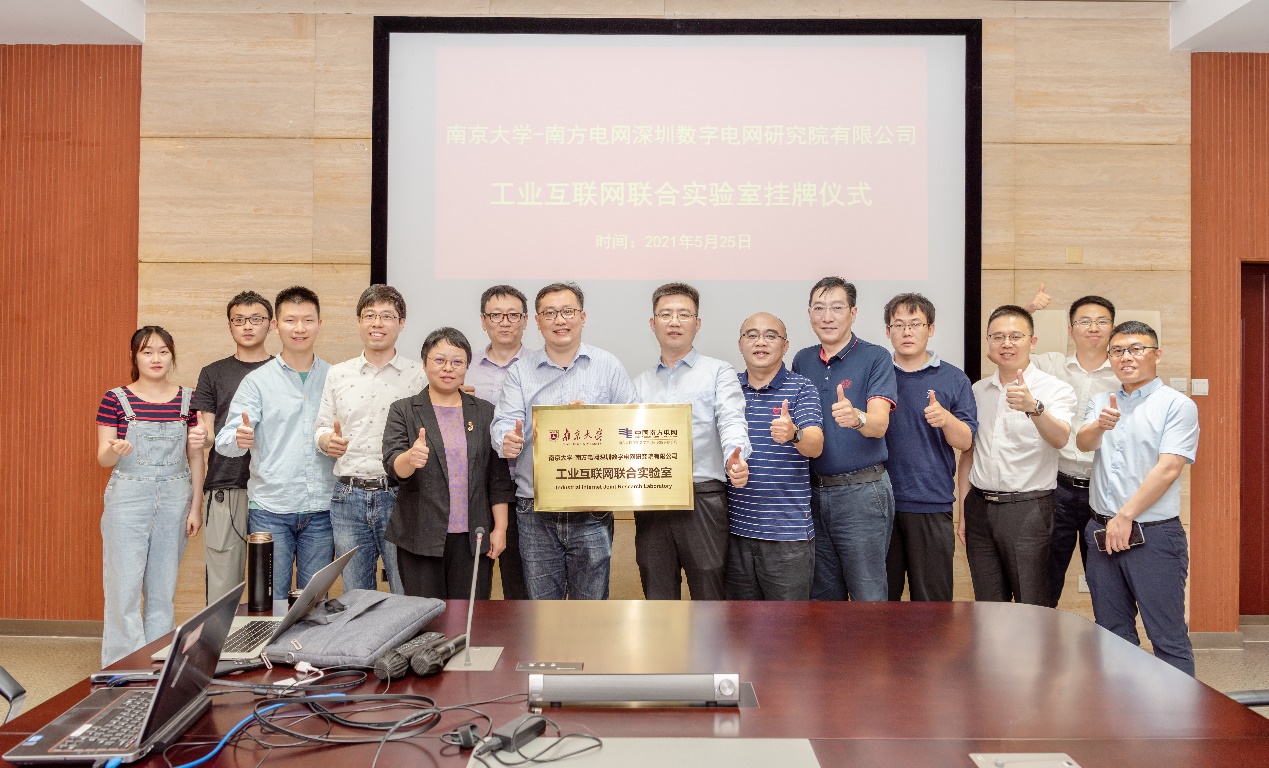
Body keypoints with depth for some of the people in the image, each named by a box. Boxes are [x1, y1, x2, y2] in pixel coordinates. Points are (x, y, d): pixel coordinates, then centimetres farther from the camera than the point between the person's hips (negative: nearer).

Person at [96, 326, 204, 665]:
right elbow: (103, 458, -3)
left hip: (174, 500, 3)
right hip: (128, 498, -2)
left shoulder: (187, 399, 5)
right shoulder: (116, 399, -2)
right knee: (124, 589, -3)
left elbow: (195, 457, 8)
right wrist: (114, 450, -27)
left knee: (163, 590, 9)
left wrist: (196, 507, 5)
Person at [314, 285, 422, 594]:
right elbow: (322, 427, 15)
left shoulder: (419, 375, 1)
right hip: (348, 497, 3)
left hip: (400, 496, -3)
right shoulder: (338, 374, 11)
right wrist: (327, 440, -6)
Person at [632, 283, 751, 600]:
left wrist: (735, 458, -31)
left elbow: (731, 422, -11)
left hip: (703, 499, -4)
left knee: (708, 595, 1)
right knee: (657, 596, 10)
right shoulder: (640, 383, 17)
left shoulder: (718, 372, 4)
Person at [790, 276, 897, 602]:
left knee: (868, 597, 0)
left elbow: (879, 424, -19)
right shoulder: (802, 361, 10)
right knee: (822, 596, 14)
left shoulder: (875, 358, -5)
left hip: (861, 491, -5)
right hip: (814, 491, 5)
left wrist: (855, 417, -39)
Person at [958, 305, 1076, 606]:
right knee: (987, 605, 12)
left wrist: (1034, 408, -44)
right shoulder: (977, 391, 10)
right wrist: (963, 512, 12)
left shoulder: (1055, 389, -6)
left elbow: (1060, 439, -25)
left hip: (1027, 510, -4)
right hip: (980, 506, 5)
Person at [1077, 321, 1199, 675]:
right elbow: (1083, 443, -6)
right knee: (1112, 633, 15)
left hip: (1154, 536, -6)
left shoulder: (1177, 405, -6)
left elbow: (1168, 469, -14)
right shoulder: (1101, 403, 12)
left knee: (1168, 638, -2)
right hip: (1102, 532, 6)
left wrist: (1125, 516, -14)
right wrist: (1100, 426, -29)